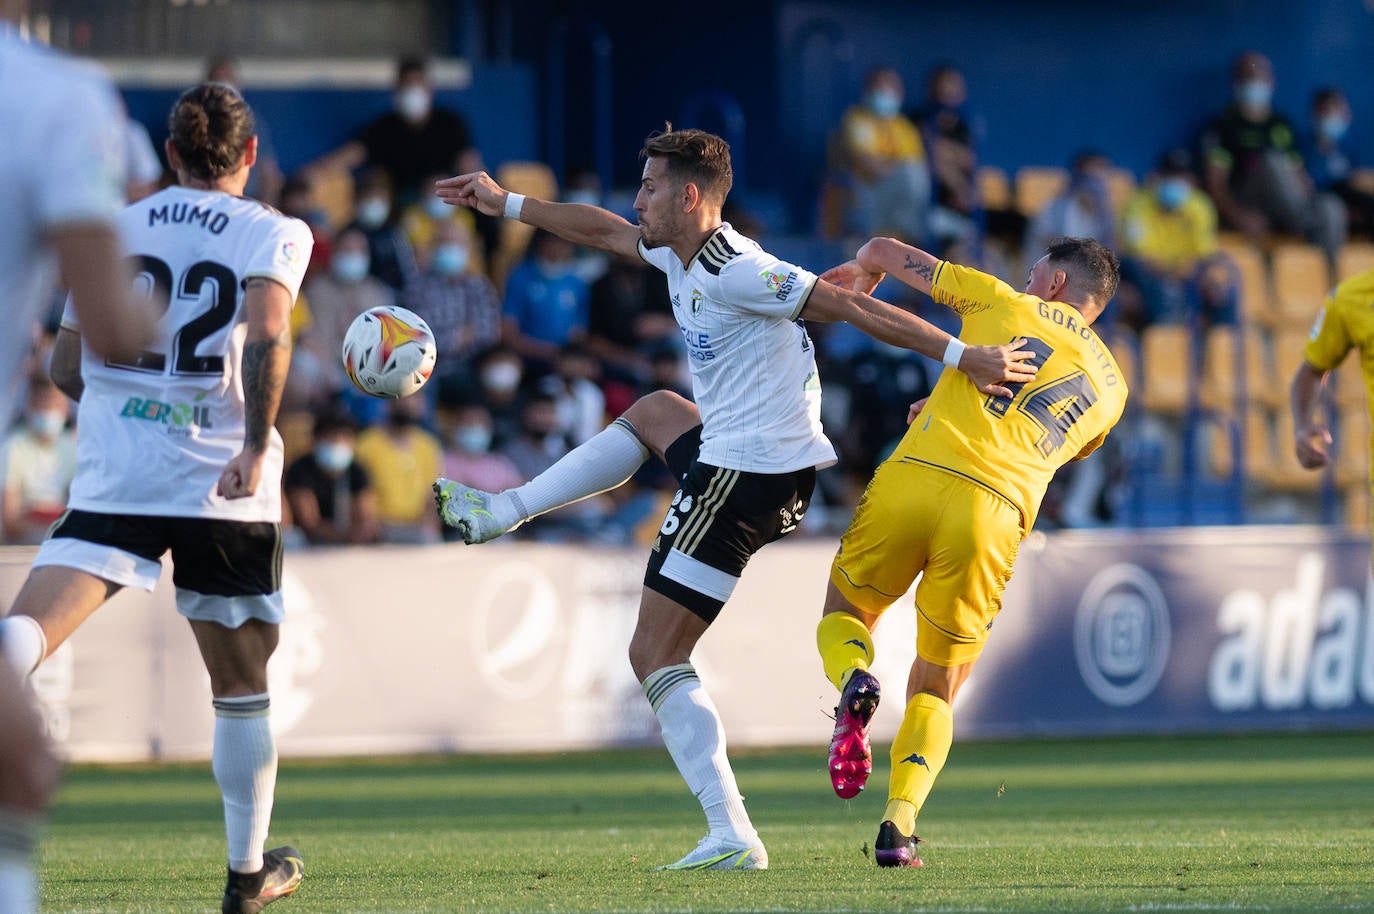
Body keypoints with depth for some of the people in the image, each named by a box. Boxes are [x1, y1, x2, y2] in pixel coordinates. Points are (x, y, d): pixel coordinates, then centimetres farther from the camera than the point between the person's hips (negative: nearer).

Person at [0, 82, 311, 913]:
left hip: (113, 476, 1)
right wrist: (256, 445, -15)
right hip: (225, 487, -1)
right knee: (242, 684, 16)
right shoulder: (273, 234, 3)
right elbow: (267, 335, -17)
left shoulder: (113, 229, 13)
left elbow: (67, 365, 14)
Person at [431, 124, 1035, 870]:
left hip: (742, 478, -10)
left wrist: (963, 356, -22)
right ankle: (502, 513, 45)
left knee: (654, 656, -5)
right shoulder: (679, 254, 9)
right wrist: (504, 203, 33)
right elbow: (601, 229, 27)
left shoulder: (733, 272, -20)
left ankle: (731, 836, -13)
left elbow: (850, 306, -21)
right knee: (651, 412, 37)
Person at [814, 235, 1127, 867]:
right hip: (995, 514, 2)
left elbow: (884, 251, 23)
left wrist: (861, 276, 46)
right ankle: (899, 822, -6)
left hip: (914, 478, -2)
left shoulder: (1003, 304, 16)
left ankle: (853, 680, -15)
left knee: (844, 612, 22)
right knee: (936, 690, 17)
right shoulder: (1109, 386, 23)